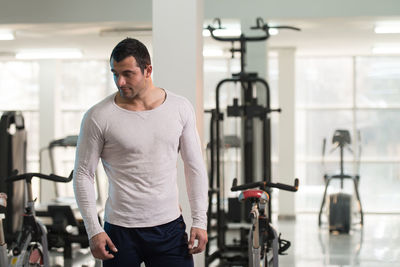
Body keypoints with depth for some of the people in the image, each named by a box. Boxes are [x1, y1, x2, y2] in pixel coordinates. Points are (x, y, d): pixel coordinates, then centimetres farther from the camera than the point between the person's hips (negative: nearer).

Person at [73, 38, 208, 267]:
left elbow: (195, 167, 7)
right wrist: (94, 230, -9)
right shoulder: (98, 117, -7)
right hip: (121, 231, -2)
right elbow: (83, 174, -2)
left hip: (169, 228, 2)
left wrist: (200, 221, 2)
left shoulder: (180, 108, 2)